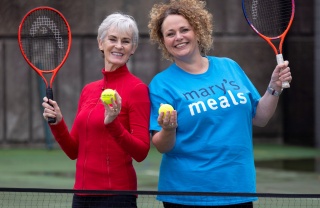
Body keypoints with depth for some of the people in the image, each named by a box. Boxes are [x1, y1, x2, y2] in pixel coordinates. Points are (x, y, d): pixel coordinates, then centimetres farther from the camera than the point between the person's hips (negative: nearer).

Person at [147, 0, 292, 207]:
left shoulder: (230, 67, 6)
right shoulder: (162, 84, -5)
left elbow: (259, 118, 13)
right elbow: (162, 146, -9)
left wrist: (274, 88, -2)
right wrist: (168, 130, -29)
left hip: (239, 188, 3)